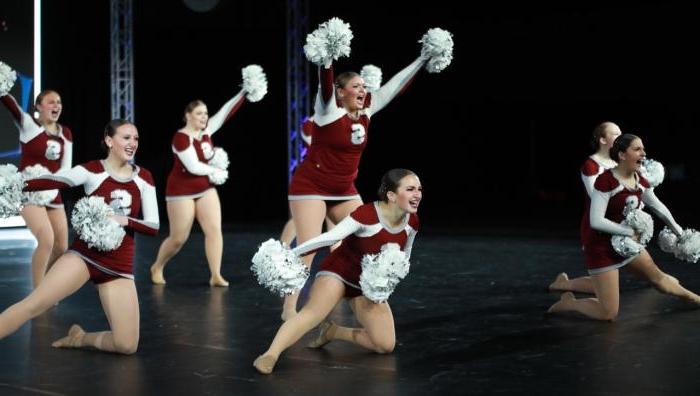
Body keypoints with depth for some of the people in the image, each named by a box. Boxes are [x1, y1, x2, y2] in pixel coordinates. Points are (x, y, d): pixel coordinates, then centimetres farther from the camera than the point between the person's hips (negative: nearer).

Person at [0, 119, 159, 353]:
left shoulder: (143, 178, 6)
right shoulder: (92, 171, -4)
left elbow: (153, 226, 4)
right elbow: (54, 181, -22)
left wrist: (124, 220, -15)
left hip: (119, 267, 3)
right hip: (84, 255, -3)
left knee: (127, 346, -7)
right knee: (33, 305, -22)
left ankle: (81, 338, 21)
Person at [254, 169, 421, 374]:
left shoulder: (412, 222, -7)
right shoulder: (367, 214, -27)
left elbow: (403, 256, 10)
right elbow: (330, 237, -34)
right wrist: (291, 254, -39)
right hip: (338, 272, -6)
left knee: (386, 345, -6)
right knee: (313, 313, -36)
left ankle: (333, 332, 11)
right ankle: (270, 355, -44)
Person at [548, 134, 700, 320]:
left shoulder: (640, 181, -1)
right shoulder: (605, 180, -25)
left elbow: (659, 208, 14)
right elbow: (596, 221, -28)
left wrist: (680, 233, 20)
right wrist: (630, 232, -21)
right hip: (602, 248, -7)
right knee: (608, 314, -7)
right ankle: (568, 302, 14)